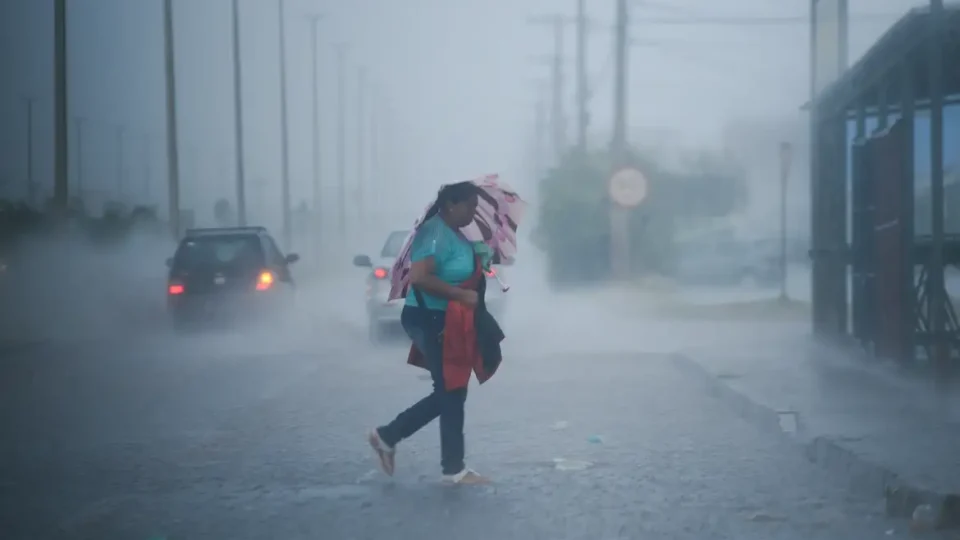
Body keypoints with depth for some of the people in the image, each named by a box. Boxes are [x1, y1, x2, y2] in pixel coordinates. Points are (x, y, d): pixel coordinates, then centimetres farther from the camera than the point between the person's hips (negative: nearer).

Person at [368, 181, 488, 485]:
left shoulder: (454, 233, 12)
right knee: (452, 392, -4)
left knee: (448, 392, 15)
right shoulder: (436, 233, -19)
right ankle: (454, 470, 5)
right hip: (429, 321, -10)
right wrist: (461, 295, -27)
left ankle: (387, 436, 23)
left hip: (444, 321, 10)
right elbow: (419, 277, -31)